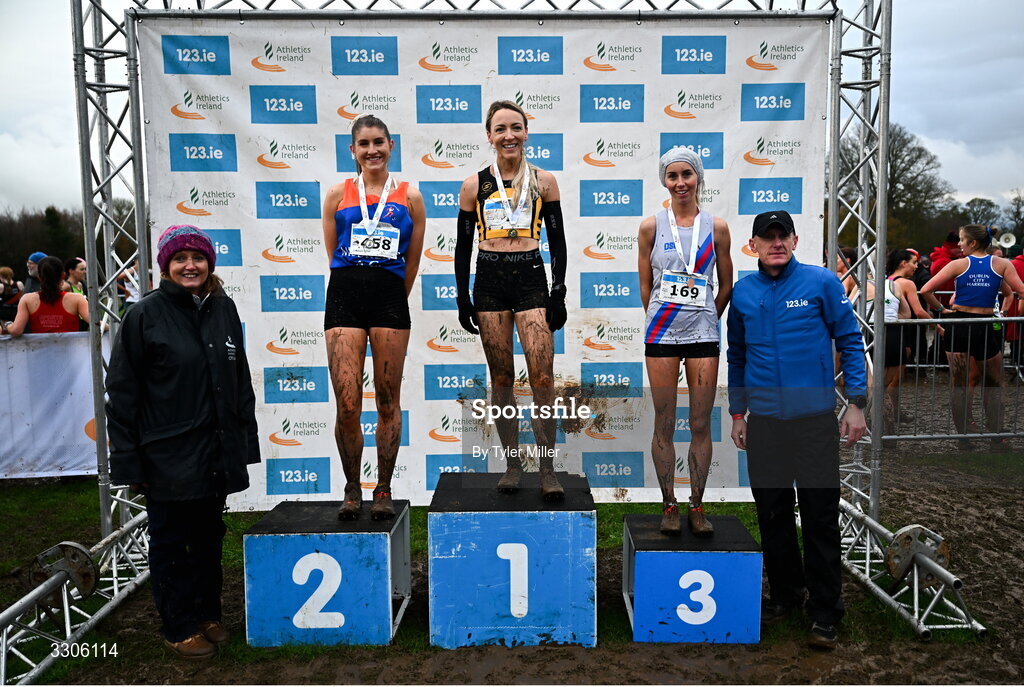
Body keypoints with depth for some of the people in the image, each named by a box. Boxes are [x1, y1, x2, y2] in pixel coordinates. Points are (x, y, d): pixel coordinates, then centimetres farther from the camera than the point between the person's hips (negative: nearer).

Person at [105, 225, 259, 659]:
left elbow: (240, 379, 11)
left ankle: (208, 614, 33)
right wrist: (128, 460, -9)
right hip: (168, 456, -4)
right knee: (171, 542, 9)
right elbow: (122, 392, -7)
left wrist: (245, 440, 9)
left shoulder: (223, 309, 5)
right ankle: (179, 627, 24)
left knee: (209, 537, 16)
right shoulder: (145, 315, -8)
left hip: (217, 452, 5)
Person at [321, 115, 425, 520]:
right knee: (347, 404, -5)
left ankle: (384, 490, 18)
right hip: (345, 295, 0)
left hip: (390, 297, 0)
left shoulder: (409, 197, 10)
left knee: (388, 401, 4)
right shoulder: (337, 194, 12)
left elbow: (412, 260, 13)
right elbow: (333, 253, 15)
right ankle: (352, 489, 13)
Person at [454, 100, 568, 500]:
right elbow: (463, 246, 9)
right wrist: (463, 297, 3)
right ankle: (512, 465, 16)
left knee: (542, 377, -10)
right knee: (501, 378, 5)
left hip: (531, 279, -1)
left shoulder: (544, 181, 6)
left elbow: (557, 242, 7)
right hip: (490, 281, 1)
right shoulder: (474, 186, 6)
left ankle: (547, 470, -1)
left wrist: (558, 292, 1)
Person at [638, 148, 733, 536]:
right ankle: (669, 505, 16)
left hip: (703, 333, 1)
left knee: (701, 425, 4)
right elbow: (645, 285, 8)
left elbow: (726, 286, 12)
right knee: (664, 425, 4)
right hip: (661, 335, -1)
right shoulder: (651, 226, 2)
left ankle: (697, 506, 17)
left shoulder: (717, 227, 3)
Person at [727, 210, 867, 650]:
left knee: (820, 518, 0)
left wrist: (856, 403, -6)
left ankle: (824, 614, 12)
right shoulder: (742, 292, 7)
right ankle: (784, 594, 30)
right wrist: (737, 413, 14)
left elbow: (850, 342, 0)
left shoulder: (822, 283, -3)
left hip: (815, 419, -3)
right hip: (763, 420, 4)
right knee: (772, 514, 12)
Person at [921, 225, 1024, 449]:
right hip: (986, 327, 0)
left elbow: (925, 290, -5)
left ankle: (963, 435, 13)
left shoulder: (958, 264, -2)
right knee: (994, 384, 16)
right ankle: (997, 437, 17)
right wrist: (1004, 309, 11)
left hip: (959, 327, 0)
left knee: (960, 385, 10)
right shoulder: (1002, 264, 1)